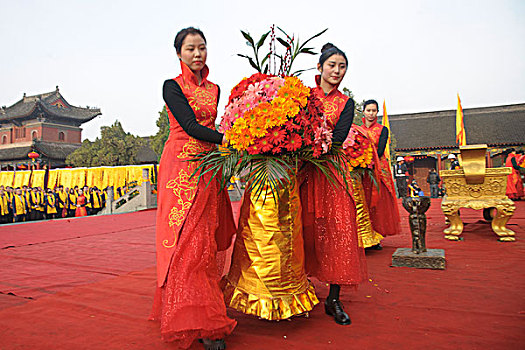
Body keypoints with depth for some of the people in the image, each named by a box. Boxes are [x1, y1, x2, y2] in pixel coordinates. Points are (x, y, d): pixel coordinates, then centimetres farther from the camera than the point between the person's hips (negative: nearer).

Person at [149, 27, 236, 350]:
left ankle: (198, 314, 16)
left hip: (208, 170, 5)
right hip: (181, 168, -5)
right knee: (188, 241, -9)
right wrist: (225, 138, -24)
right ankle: (200, 324, -5)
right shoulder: (172, 86, 3)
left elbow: (215, 126, 14)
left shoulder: (214, 89, 19)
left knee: (205, 241, 4)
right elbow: (190, 126, -11)